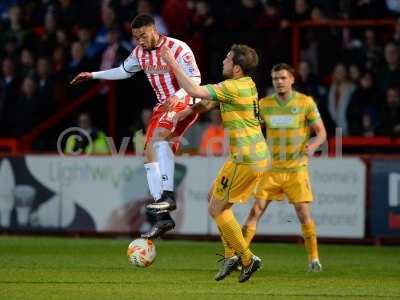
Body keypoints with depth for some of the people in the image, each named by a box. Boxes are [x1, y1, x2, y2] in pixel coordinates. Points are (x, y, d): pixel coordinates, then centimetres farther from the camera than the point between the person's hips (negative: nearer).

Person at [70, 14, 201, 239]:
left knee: (159, 136, -34)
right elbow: (124, 71, 26)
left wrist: (177, 96, -34)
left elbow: (195, 79, -18)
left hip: (184, 102, -8)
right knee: (150, 154, -3)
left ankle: (168, 195, -39)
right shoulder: (140, 53, 7)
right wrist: (93, 75, 23)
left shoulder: (178, 49, -16)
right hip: (164, 105, 8)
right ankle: (164, 218, -1)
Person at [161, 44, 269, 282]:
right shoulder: (247, 84, 11)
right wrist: (191, 110, 7)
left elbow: (194, 90, -23)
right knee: (214, 198, 19)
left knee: (217, 208, -1)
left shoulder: (234, 88, -19)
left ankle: (247, 259, 4)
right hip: (257, 155, 10)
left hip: (245, 159, -10)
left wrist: (173, 63, -16)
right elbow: (211, 101, 22)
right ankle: (234, 255, 19)